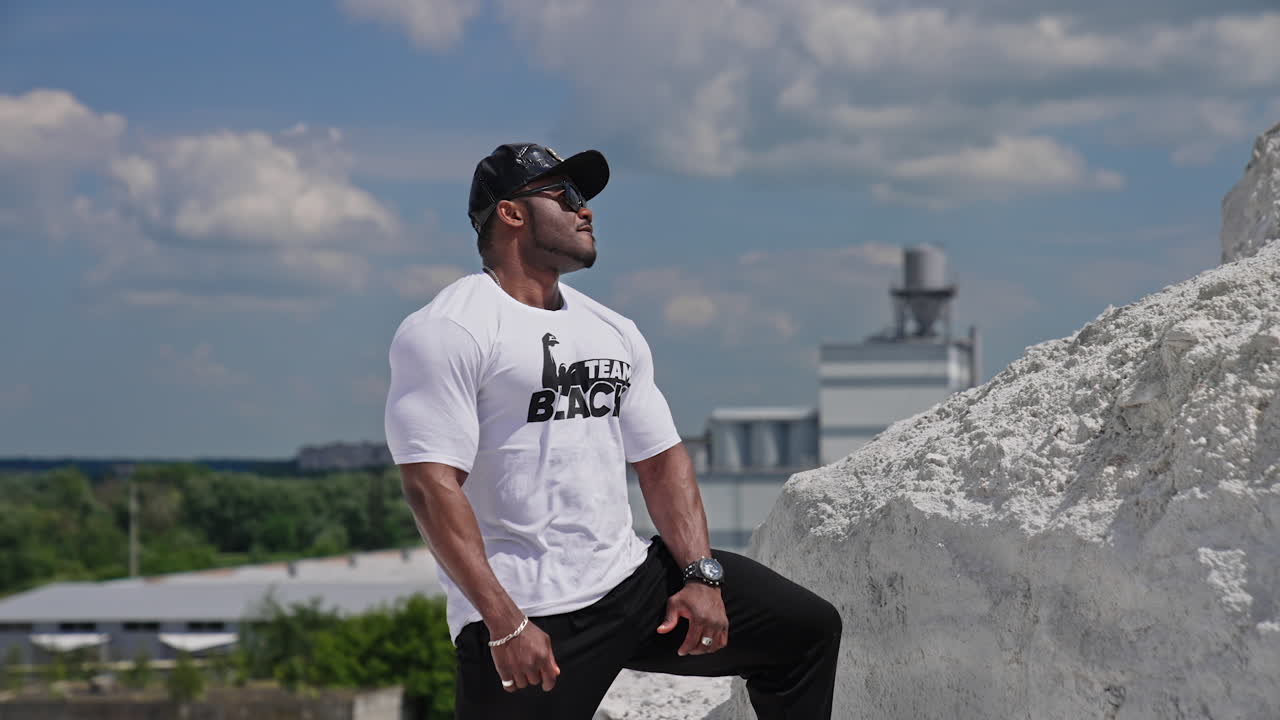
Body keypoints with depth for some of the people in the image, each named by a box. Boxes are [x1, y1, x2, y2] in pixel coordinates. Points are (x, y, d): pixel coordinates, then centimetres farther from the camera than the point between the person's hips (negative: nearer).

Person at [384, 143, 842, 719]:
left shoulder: (615, 332, 17)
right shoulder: (446, 332, -9)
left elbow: (662, 460, 18)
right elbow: (432, 486, -17)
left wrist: (700, 575, 2)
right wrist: (505, 624, -22)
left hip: (634, 580, 7)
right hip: (528, 618, -7)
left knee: (808, 629, 6)